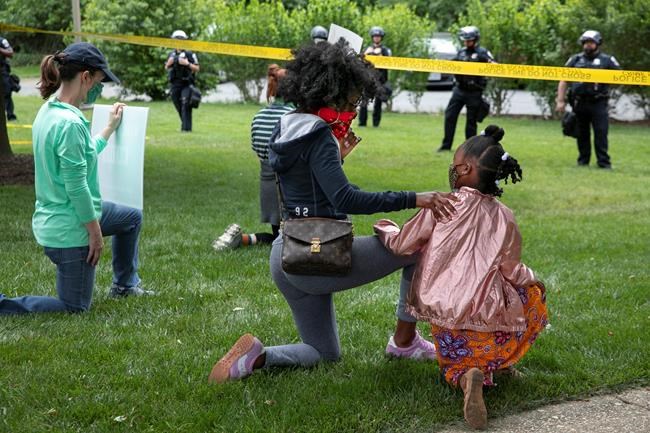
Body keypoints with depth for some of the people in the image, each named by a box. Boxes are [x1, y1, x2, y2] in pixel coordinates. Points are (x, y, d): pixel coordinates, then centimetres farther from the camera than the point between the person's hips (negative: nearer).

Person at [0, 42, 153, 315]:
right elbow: (76, 187, -25)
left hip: (50, 220, 10)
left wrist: (110, 128, 26)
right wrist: (96, 232, -16)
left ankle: (124, 285, 40)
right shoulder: (70, 123, -27)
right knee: (75, 308, 7)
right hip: (69, 229, -10)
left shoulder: (48, 111, 4)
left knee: (132, 218, 27)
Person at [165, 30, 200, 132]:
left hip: (186, 84, -5)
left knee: (186, 105, -15)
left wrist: (187, 64, -18)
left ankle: (186, 128, -16)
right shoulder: (172, 55, 13)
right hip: (175, 84, 5)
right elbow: (166, 68, 19)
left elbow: (197, 69, -3)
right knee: (179, 107, 11)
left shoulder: (190, 54, -3)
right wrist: (169, 62, -2)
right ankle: (185, 124, 27)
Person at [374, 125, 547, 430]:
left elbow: (402, 246, 1)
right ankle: (500, 361, 19)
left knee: (454, 364, 26)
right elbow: (512, 272, 2)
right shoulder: (503, 217, -2)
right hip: (487, 313, 1)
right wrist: (532, 279, 24)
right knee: (533, 292, 30)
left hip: (442, 313, 0)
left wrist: (384, 229, 23)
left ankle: (466, 376, -13)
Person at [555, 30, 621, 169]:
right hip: (580, 104, 3)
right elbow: (563, 81, 11)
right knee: (582, 134, 10)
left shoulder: (607, 60, 5)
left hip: (598, 104, -2)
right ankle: (583, 161, 20)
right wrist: (560, 100, 3)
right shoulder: (576, 59, 11)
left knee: (601, 133, -7)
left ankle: (604, 162, -3)